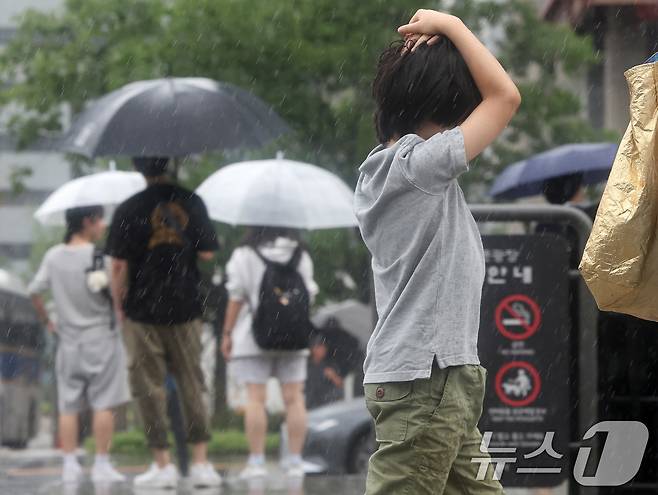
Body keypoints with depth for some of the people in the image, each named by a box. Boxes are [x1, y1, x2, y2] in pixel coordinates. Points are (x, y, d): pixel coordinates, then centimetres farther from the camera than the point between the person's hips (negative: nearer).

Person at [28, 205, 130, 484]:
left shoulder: (53, 256, 3)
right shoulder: (97, 255, -11)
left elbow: (34, 292, 5)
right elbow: (112, 291, -16)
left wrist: (47, 321, 16)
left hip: (68, 339, 5)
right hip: (101, 337, -5)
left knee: (68, 406, 6)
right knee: (104, 404, 0)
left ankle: (69, 464, 3)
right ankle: (102, 465, -2)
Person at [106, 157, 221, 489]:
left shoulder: (129, 209, -8)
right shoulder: (191, 202, -2)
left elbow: (119, 265, -9)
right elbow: (207, 254, 0)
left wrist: (119, 306, 3)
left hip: (143, 311, -2)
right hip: (185, 308, 2)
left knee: (149, 386, 4)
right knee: (192, 384, 11)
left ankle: (163, 464, 3)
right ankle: (200, 462, 7)